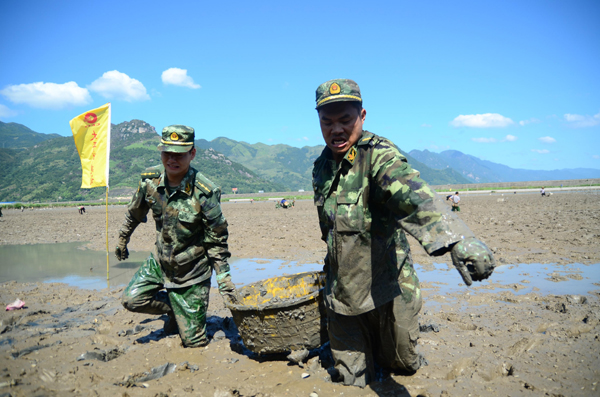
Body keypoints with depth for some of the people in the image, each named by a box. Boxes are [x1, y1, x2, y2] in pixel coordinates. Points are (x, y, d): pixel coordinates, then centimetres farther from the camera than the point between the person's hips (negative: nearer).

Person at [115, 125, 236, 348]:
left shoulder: (205, 192, -26)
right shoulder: (150, 180, -11)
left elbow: (217, 241, -17)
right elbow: (134, 213, 10)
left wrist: (224, 278, -17)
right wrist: (122, 241, 22)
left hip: (192, 270, -4)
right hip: (160, 262, 5)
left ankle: (189, 314, 36)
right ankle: (174, 311, 21)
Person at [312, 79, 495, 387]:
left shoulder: (378, 154, -20)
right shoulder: (321, 167, 2)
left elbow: (412, 194, -42)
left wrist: (457, 238, -59)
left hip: (386, 289, -4)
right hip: (341, 291, 4)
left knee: (402, 364, 19)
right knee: (350, 380, 14)